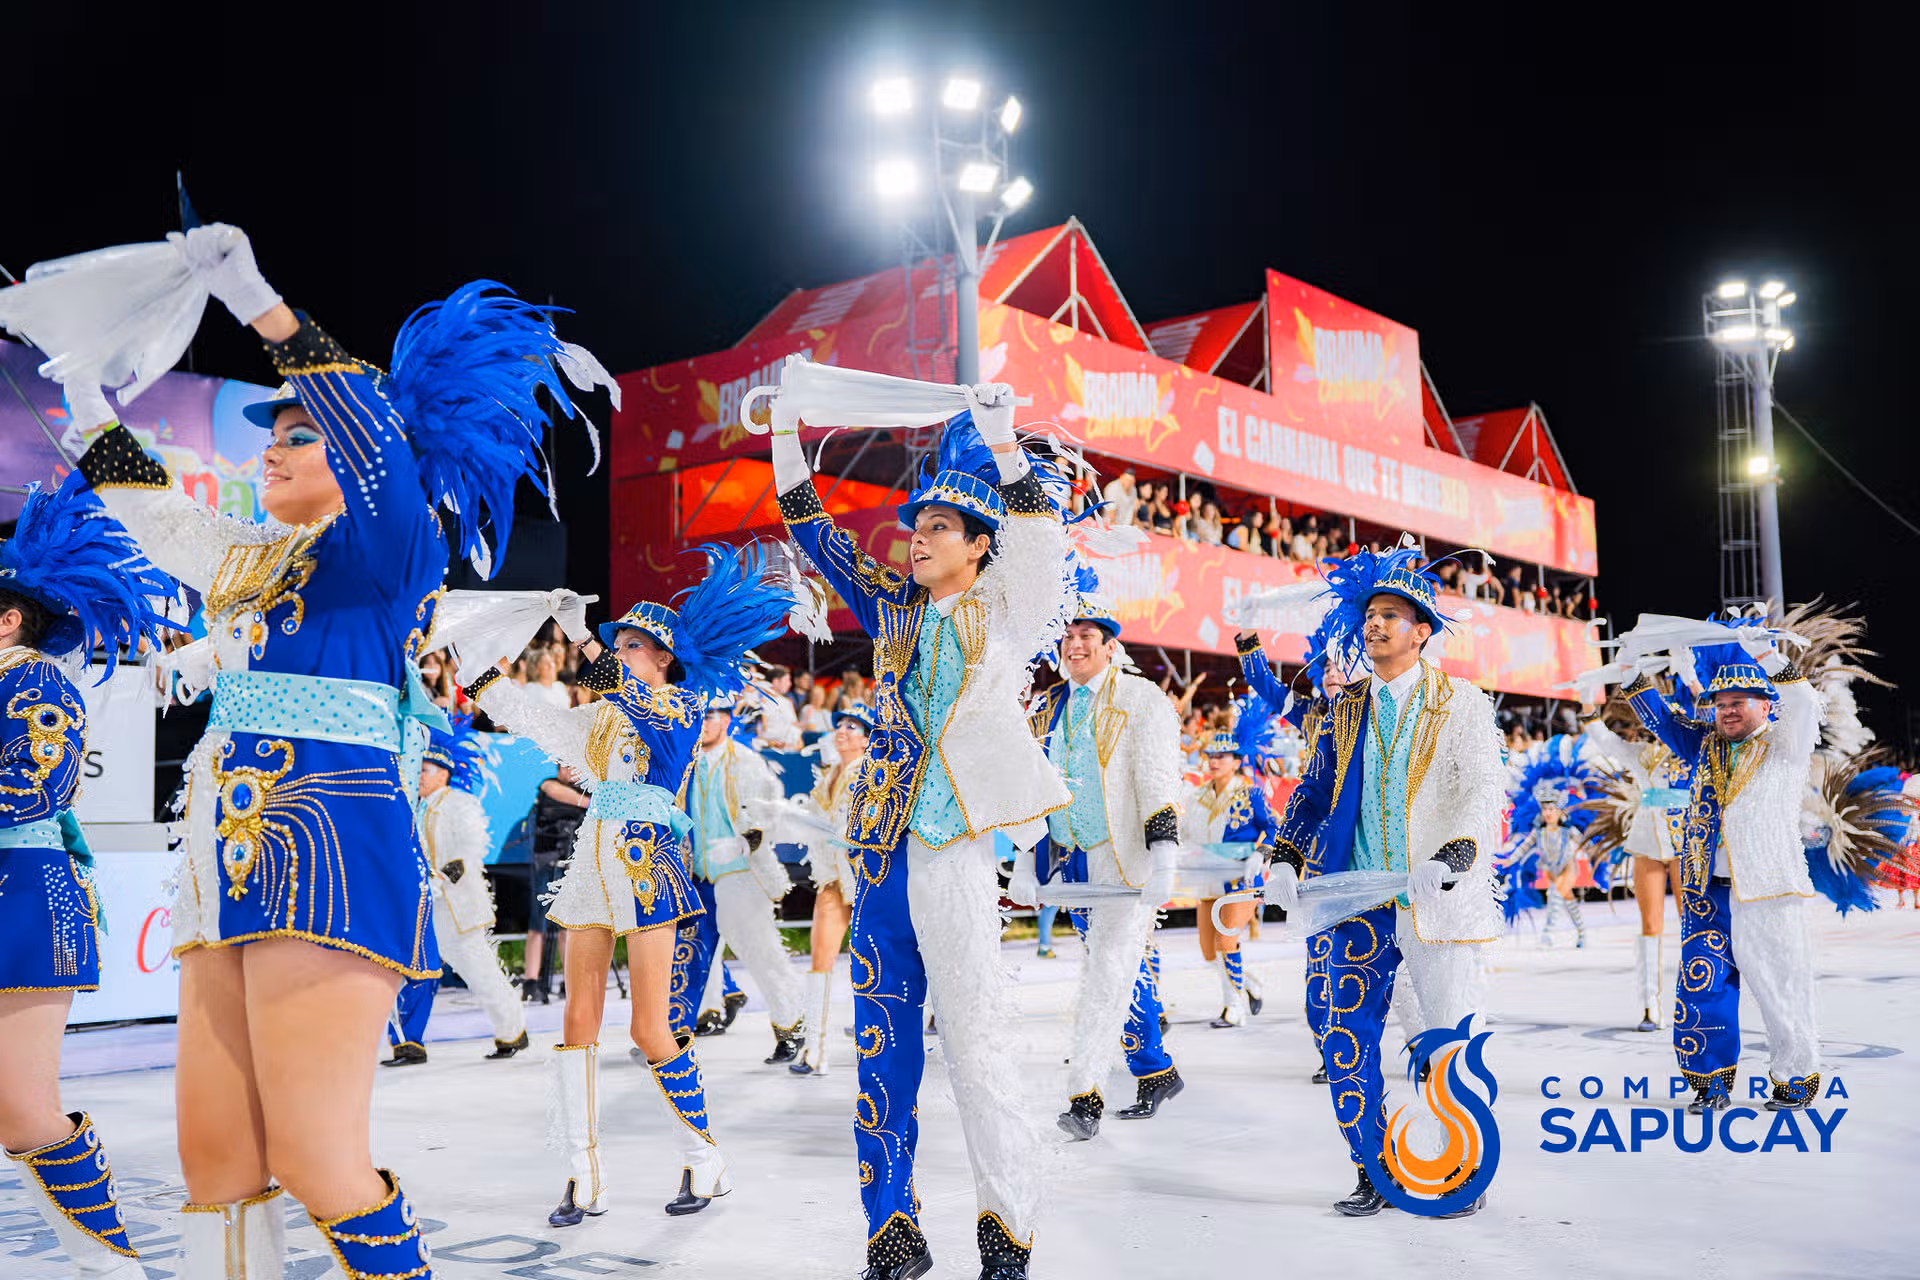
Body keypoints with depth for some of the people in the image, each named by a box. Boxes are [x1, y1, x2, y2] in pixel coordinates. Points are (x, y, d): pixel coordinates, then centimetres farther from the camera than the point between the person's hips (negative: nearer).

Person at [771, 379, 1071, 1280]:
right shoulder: (896, 608, 15)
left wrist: (1002, 440, -21)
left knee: (974, 1043, -4)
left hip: (957, 850, -5)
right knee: (882, 1044, 7)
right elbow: (819, 541, 17)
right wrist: (786, 435, 13)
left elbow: (1039, 537, -13)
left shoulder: (1005, 611, 3)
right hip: (883, 854, 5)